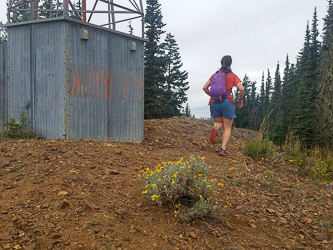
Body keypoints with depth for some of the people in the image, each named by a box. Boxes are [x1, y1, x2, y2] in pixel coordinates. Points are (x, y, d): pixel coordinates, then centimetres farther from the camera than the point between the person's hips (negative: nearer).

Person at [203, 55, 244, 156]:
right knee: (227, 128, 6)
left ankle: (215, 128, -14)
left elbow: (205, 87, 11)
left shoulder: (215, 75, 13)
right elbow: (241, 89, -7)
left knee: (219, 122, 23)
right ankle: (223, 149, -7)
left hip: (214, 102, 3)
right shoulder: (233, 76, 4)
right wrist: (240, 99, 9)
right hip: (227, 101, -3)